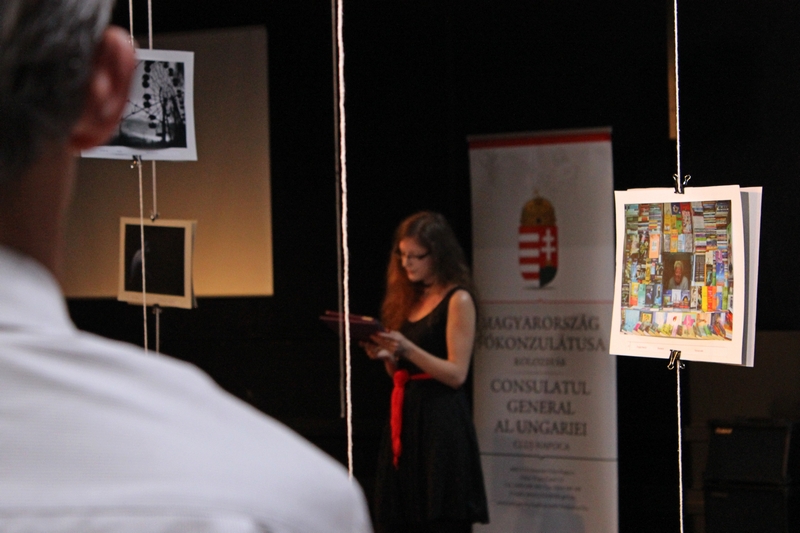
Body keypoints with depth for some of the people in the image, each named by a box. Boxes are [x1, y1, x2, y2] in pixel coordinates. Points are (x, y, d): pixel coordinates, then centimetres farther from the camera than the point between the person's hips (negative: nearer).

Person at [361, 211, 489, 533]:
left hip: (441, 424, -7)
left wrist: (406, 349, -20)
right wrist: (386, 355, -1)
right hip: (405, 416, 7)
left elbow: (456, 374, -11)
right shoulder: (409, 299, 15)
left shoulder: (458, 300, -5)